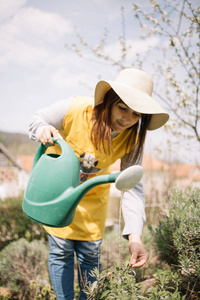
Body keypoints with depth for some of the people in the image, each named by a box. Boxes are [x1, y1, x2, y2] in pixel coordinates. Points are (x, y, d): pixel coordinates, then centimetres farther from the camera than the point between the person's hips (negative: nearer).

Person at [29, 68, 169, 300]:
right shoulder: (74, 109, -32)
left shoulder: (133, 139, -24)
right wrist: (43, 129, -38)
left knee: (90, 253, 7)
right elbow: (38, 118, -12)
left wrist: (135, 236, -37)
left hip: (92, 194, 2)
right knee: (61, 249, -2)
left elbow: (132, 187, -24)